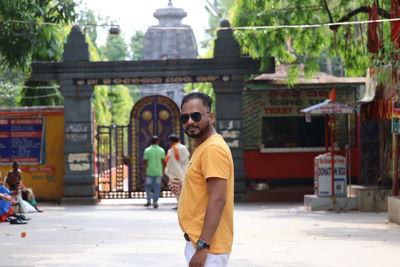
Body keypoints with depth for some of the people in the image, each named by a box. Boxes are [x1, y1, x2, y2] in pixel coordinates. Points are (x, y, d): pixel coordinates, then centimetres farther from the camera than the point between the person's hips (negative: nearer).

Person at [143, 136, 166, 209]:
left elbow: (145, 162, -5)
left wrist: (145, 171, 3)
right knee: (157, 187, 5)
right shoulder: (161, 150, 0)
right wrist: (162, 172, 10)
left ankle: (149, 200, 1)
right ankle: (155, 202, 2)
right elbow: (163, 162, 2)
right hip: (158, 172, 1)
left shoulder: (147, 150, -3)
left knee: (148, 186, 13)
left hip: (150, 172, -1)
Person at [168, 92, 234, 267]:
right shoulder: (201, 148, 16)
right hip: (197, 241, 10)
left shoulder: (213, 149, -16)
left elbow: (218, 200, -23)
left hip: (206, 246, -10)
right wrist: (185, 190, 14)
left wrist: (202, 246, -26)